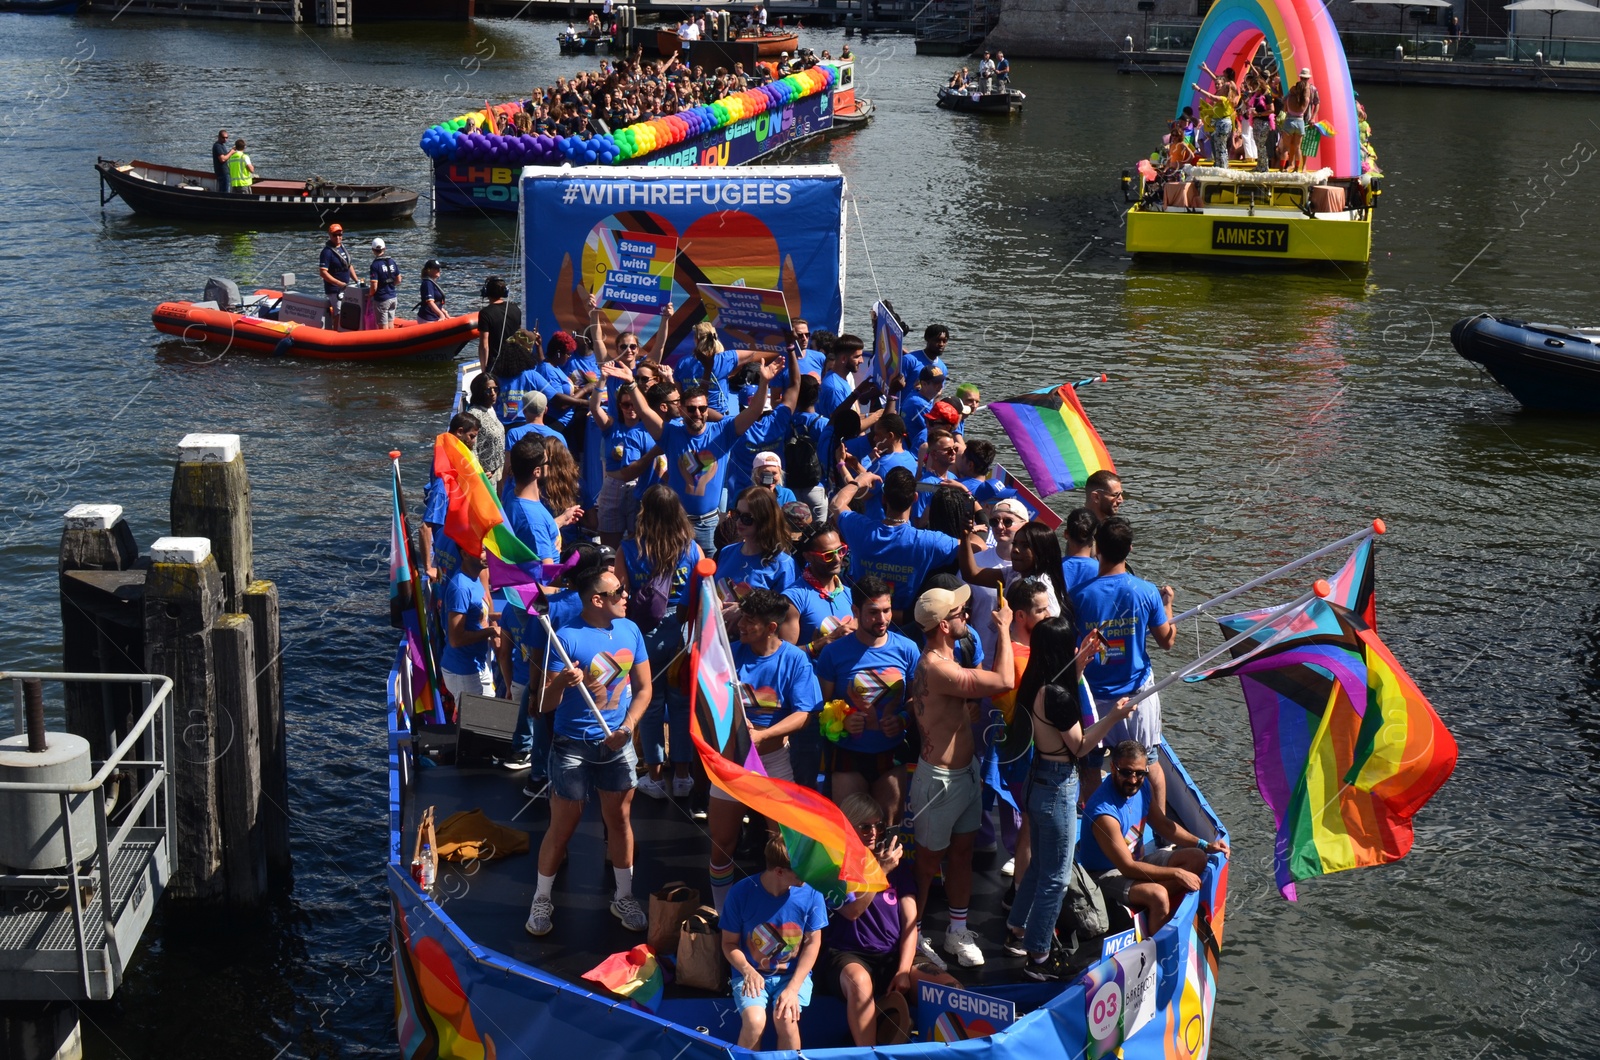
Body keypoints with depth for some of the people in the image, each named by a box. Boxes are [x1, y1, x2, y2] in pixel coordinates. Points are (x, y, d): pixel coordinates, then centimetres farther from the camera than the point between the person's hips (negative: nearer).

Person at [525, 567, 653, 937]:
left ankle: (624, 898, 28)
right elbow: (545, 705, -17)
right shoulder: (568, 637, -18)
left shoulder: (630, 631, -1)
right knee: (562, 825, 3)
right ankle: (542, 901, 20)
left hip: (616, 743, 5)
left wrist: (627, 727, -8)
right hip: (573, 743, -4)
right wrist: (560, 682, -39)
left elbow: (643, 688, 7)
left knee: (619, 818, 13)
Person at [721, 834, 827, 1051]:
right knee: (754, 1020, -29)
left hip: (794, 974, 1)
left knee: (785, 1018, -29)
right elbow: (730, 943, -4)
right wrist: (748, 971, -24)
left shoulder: (811, 893, -12)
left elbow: (813, 943, -4)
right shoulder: (741, 893, -15)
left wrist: (793, 988, -15)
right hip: (751, 974, -1)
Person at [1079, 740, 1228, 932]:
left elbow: (1163, 824, 10)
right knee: (1158, 896, -34)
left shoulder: (1141, 787, -6)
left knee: (1197, 859, -1)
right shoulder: (1104, 812, -31)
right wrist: (1176, 873, -26)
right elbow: (1127, 867, -29)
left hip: (1137, 859, 9)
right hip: (1106, 874, -9)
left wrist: (1204, 845, -1)